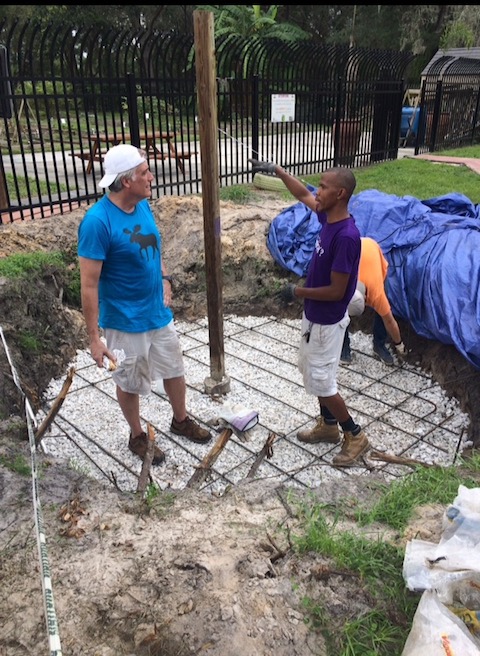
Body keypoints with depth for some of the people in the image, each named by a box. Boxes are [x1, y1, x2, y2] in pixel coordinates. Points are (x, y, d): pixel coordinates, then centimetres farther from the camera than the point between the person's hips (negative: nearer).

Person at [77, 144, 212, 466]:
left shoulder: (143, 205, -3)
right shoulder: (97, 222, -24)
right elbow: (89, 285, -21)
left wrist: (165, 280, 8)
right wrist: (95, 337, -19)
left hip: (159, 313, 7)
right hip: (125, 322, -7)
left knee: (175, 370, 21)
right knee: (130, 384, 15)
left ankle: (181, 420, 45)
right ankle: (137, 436, 39)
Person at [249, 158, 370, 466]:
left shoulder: (346, 236, -29)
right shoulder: (328, 216, -3)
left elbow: (336, 291, -27)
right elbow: (302, 195, 16)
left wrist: (297, 292, -16)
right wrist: (277, 170, 12)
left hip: (327, 321, -9)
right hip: (314, 315, 9)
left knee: (321, 382, 2)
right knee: (314, 372, 21)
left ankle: (356, 435, 20)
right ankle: (329, 425, 39)